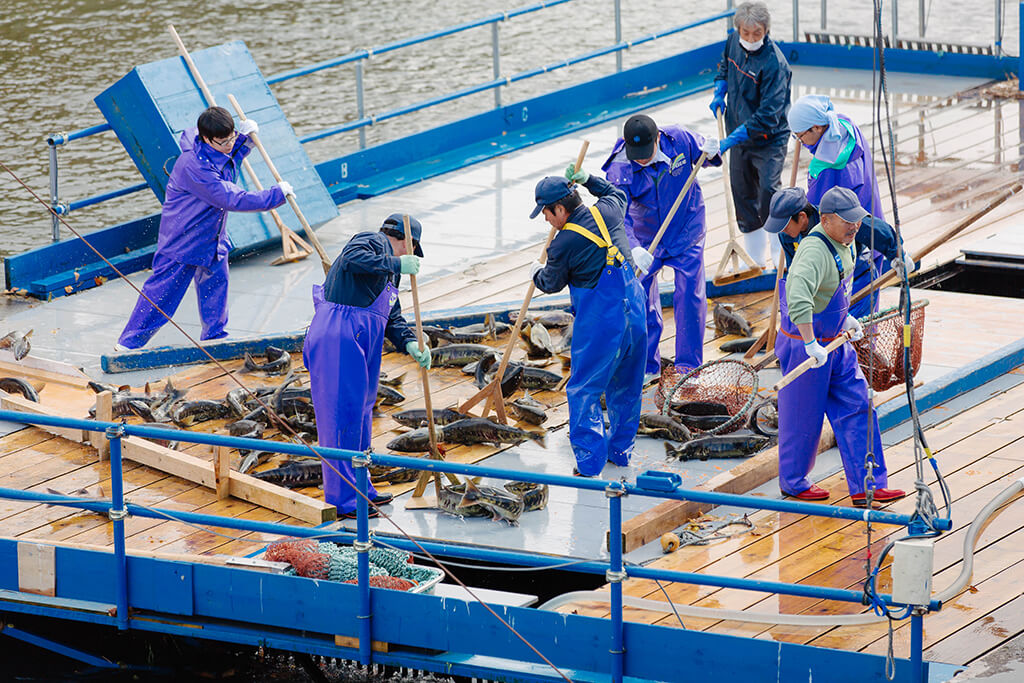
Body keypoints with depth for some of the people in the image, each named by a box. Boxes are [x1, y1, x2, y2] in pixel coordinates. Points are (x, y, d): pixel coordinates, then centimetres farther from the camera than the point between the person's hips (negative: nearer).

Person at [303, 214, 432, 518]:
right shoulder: (374, 243, -2)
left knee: (361, 414, 18)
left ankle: (360, 488, 29)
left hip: (361, 343, 11)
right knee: (343, 414, -9)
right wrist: (396, 264, -21)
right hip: (338, 336, -11)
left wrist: (410, 344, 7)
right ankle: (343, 499, -8)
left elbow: (392, 317, 24)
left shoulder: (389, 271, 27)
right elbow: (353, 259, -25)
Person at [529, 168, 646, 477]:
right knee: (626, 386, 19)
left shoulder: (564, 243, -13)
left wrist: (537, 273, 25)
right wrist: (587, 179, 29)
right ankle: (621, 449, 30)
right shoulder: (607, 211, 3)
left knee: (584, 390, 1)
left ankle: (589, 461, -4)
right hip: (634, 310, 7)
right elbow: (617, 194, 30)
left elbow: (551, 283, 5)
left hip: (599, 321, -7)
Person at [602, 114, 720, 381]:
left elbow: (704, 155, 4)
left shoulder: (679, 139, -19)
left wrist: (710, 152, -21)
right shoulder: (619, 168, -23)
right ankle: (648, 366, 19)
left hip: (686, 231, 0)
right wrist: (634, 249, -45)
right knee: (641, 299, 2)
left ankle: (689, 367, 6)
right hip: (645, 237, 0)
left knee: (689, 296, -5)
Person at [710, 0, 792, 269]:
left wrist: (731, 140, -33)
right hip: (739, 135, 7)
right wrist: (719, 94, 3)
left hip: (769, 139, -7)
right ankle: (755, 259, 24)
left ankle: (782, 259, -3)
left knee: (768, 193, -16)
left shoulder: (774, 63, -26)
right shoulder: (733, 42, -3)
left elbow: (767, 117, -30)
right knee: (742, 196, 11)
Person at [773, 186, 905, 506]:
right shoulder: (815, 250, -27)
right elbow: (798, 300, -41)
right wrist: (811, 345, -41)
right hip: (805, 346, -9)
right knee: (804, 418, 6)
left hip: (836, 342, 9)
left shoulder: (842, 243, 5)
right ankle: (793, 483, 25)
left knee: (857, 409, 6)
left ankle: (866, 486, 9)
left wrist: (844, 318, 15)